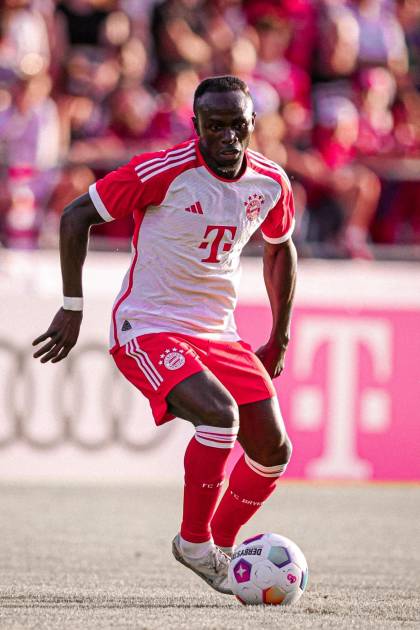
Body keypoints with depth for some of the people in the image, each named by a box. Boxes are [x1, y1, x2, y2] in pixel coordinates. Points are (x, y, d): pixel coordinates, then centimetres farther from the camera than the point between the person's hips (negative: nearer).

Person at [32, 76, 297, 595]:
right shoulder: (163, 172, -18)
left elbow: (280, 249, 21)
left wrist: (279, 339, 22)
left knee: (274, 451, 0)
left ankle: (221, 546, 25)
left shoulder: (270, 184, 0)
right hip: (148, 331, -6)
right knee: (220, 413, -29)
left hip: (219, 334, 6)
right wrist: (71, 308, -8)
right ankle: (193, 541, -10)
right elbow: (76, 215, -9)